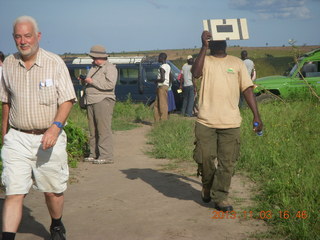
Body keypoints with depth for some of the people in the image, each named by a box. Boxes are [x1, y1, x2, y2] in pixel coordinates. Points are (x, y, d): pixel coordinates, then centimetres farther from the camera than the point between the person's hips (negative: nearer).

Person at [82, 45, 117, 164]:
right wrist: (86, 81, 9)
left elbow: (110, 84, -19)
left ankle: (106, 156, -12)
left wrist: (92, 81, -16)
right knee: (93, 130, 9)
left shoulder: (110, 68, -5)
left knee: (103, 129, -12)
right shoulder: (93, 67, 22)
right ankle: (94, 154, 14)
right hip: (91, 101, 9)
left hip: (103, 101, -9)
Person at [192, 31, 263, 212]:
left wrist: (256, 115, 2)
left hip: (231, 123, 1)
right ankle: (207, 187, 30)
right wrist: (204, 46, -19)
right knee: (205, 158, 2)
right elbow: (196, 73, -18)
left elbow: (247, 89, 9)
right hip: (206, 122, -1)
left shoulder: (237, 63, 10)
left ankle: (220, 197, 13)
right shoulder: (205, 61, 6)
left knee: (227, 162, 1)